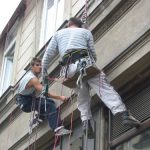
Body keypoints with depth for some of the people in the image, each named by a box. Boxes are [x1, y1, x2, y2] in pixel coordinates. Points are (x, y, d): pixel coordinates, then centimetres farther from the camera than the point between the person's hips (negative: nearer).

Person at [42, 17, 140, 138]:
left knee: (82, 94, 14)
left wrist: (43, 71, 32)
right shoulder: (86, 32, 24)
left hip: (70, 67, 2)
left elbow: (48, 54, 23)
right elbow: (93, 53, 17)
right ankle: (125, 114, -22)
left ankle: (86, 121, -3)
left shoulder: (58, 34, 29)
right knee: (104, 88, -9)